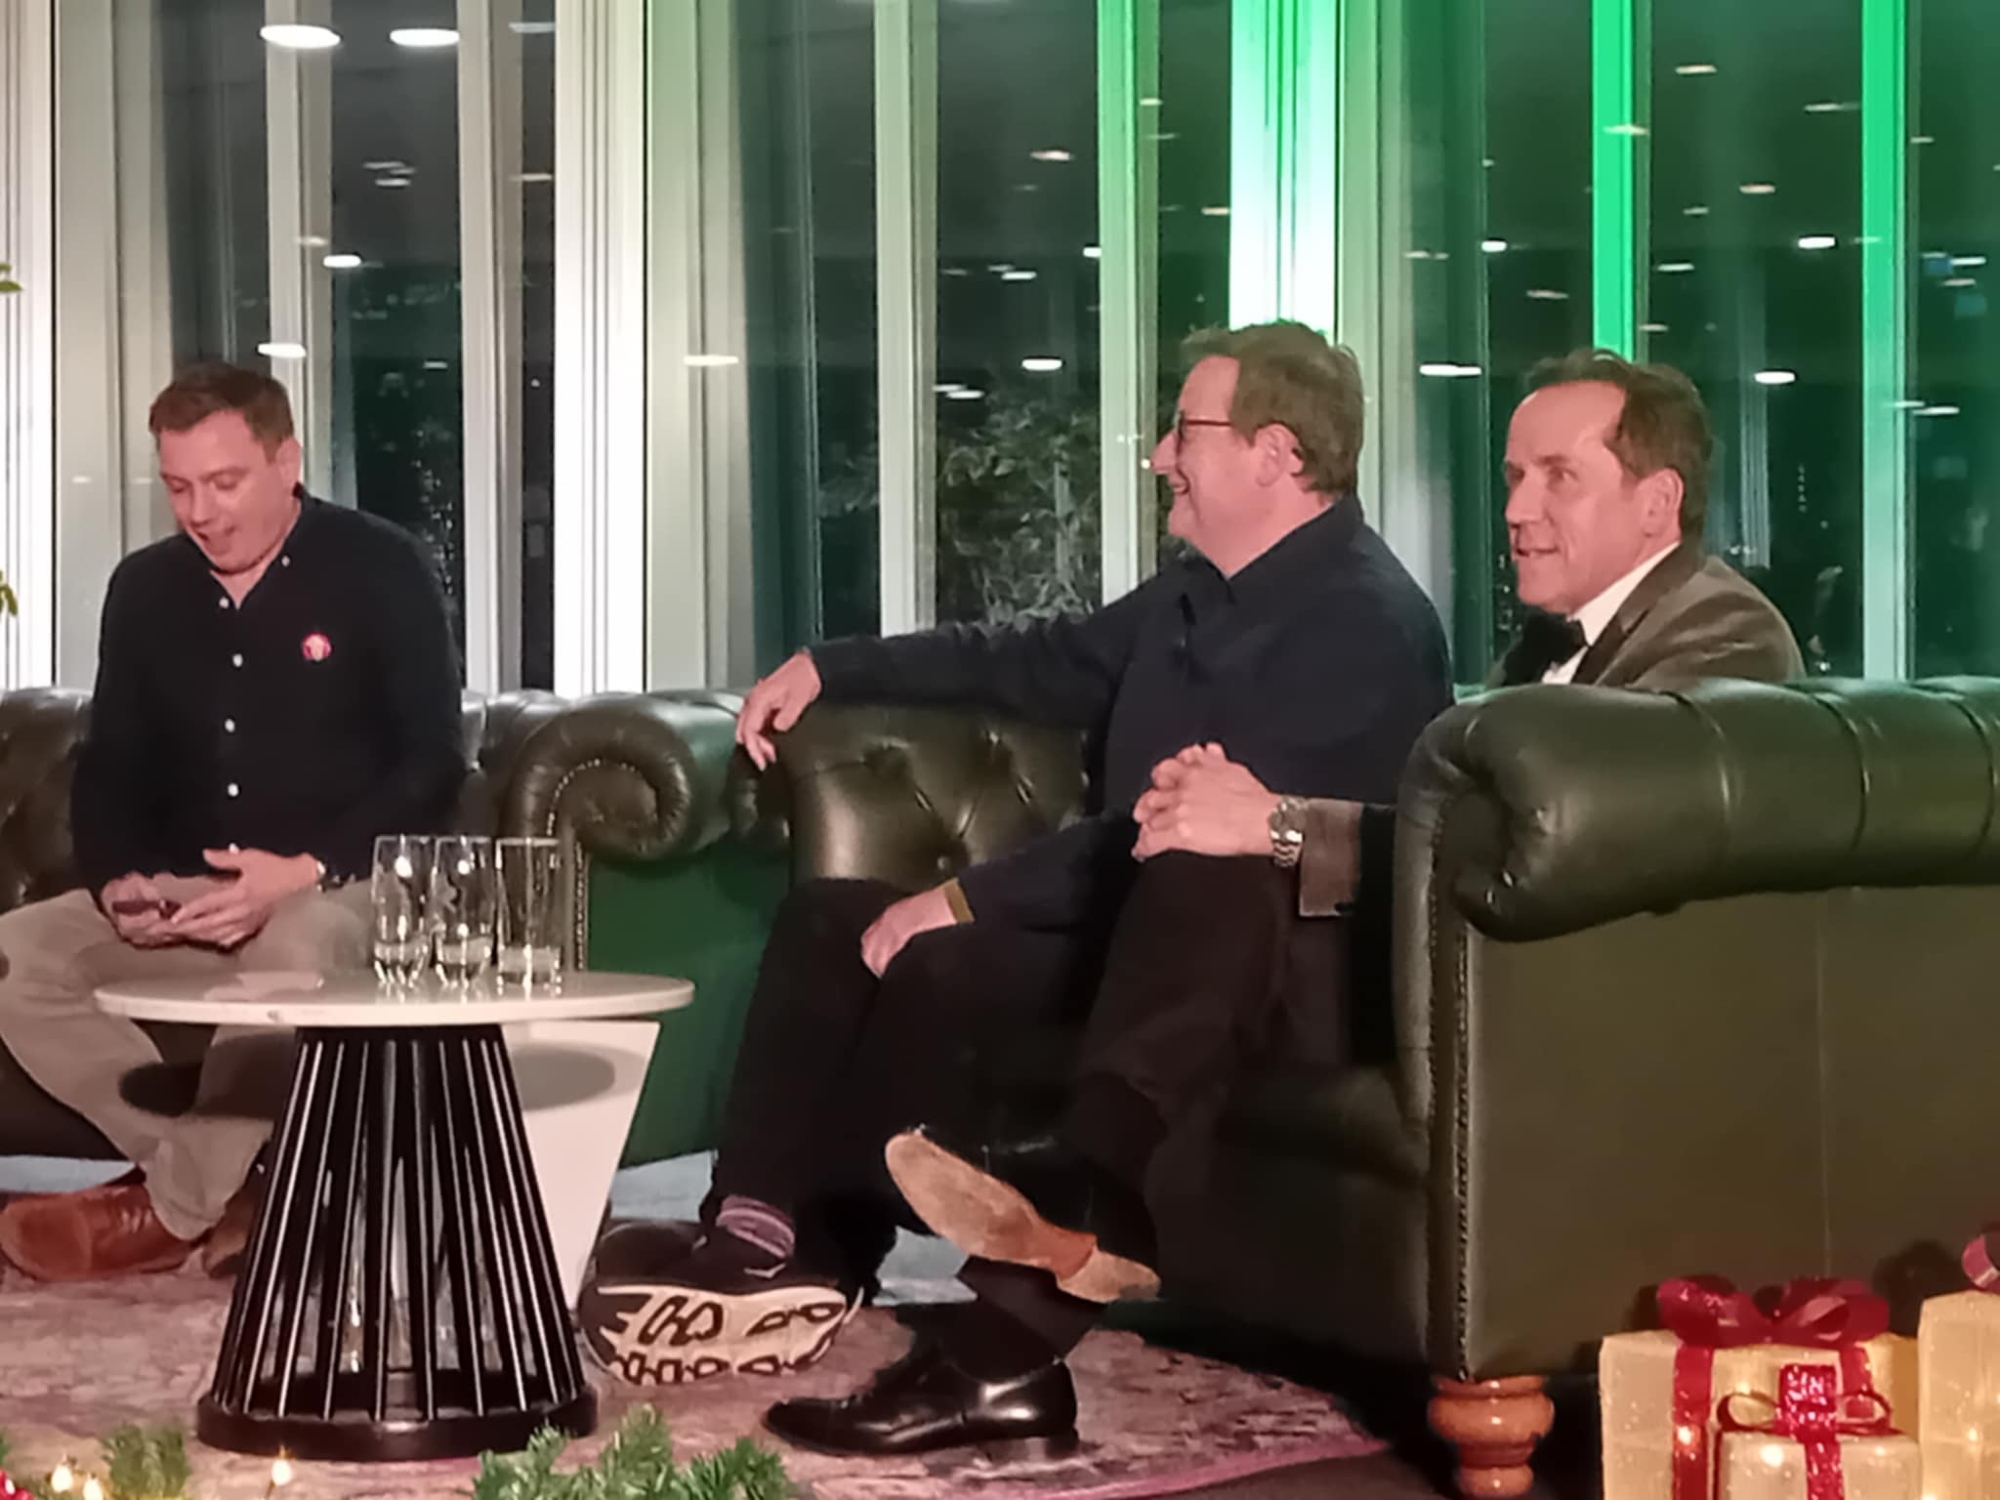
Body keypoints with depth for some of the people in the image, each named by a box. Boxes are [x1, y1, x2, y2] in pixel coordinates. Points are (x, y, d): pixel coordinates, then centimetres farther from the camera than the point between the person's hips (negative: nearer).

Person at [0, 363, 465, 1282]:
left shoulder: (379, 571, -6)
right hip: (189, 900, 6)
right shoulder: (146, 588, 9)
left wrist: (305, 872, -25)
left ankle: (171, 1208, -21)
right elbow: (110, 767, 12)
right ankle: (229, 1189, -18)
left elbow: (433, 768, -12)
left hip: (345, 893, -6)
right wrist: (119, 879, -11)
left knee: (296, 954, -40)